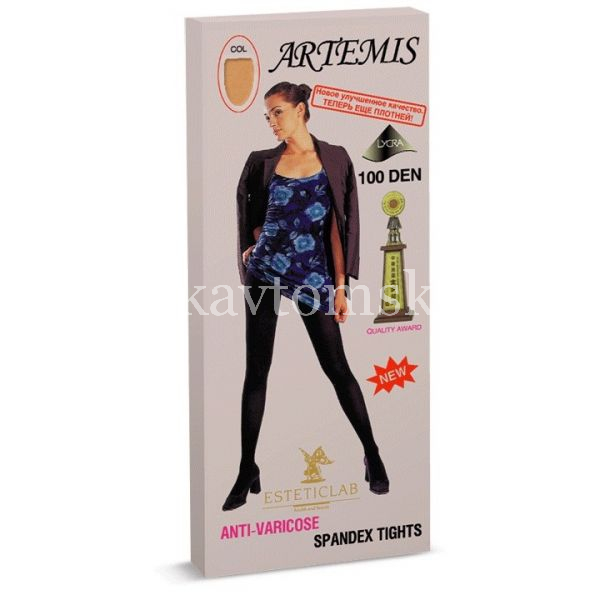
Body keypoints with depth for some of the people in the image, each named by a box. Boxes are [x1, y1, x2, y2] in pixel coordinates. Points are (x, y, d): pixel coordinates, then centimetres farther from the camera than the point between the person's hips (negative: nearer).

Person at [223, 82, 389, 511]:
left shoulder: (333, 160, 0)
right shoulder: (263, 163, 5)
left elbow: (339, 225, -1)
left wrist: (341, 285, -5)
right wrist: (254, 245, 3)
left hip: (313, 274, -2)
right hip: (266, 272, 2)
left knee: (337, 367, -1)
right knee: (256, 371, 2)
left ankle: (373, 456, 14)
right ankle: (247, 472, 7)